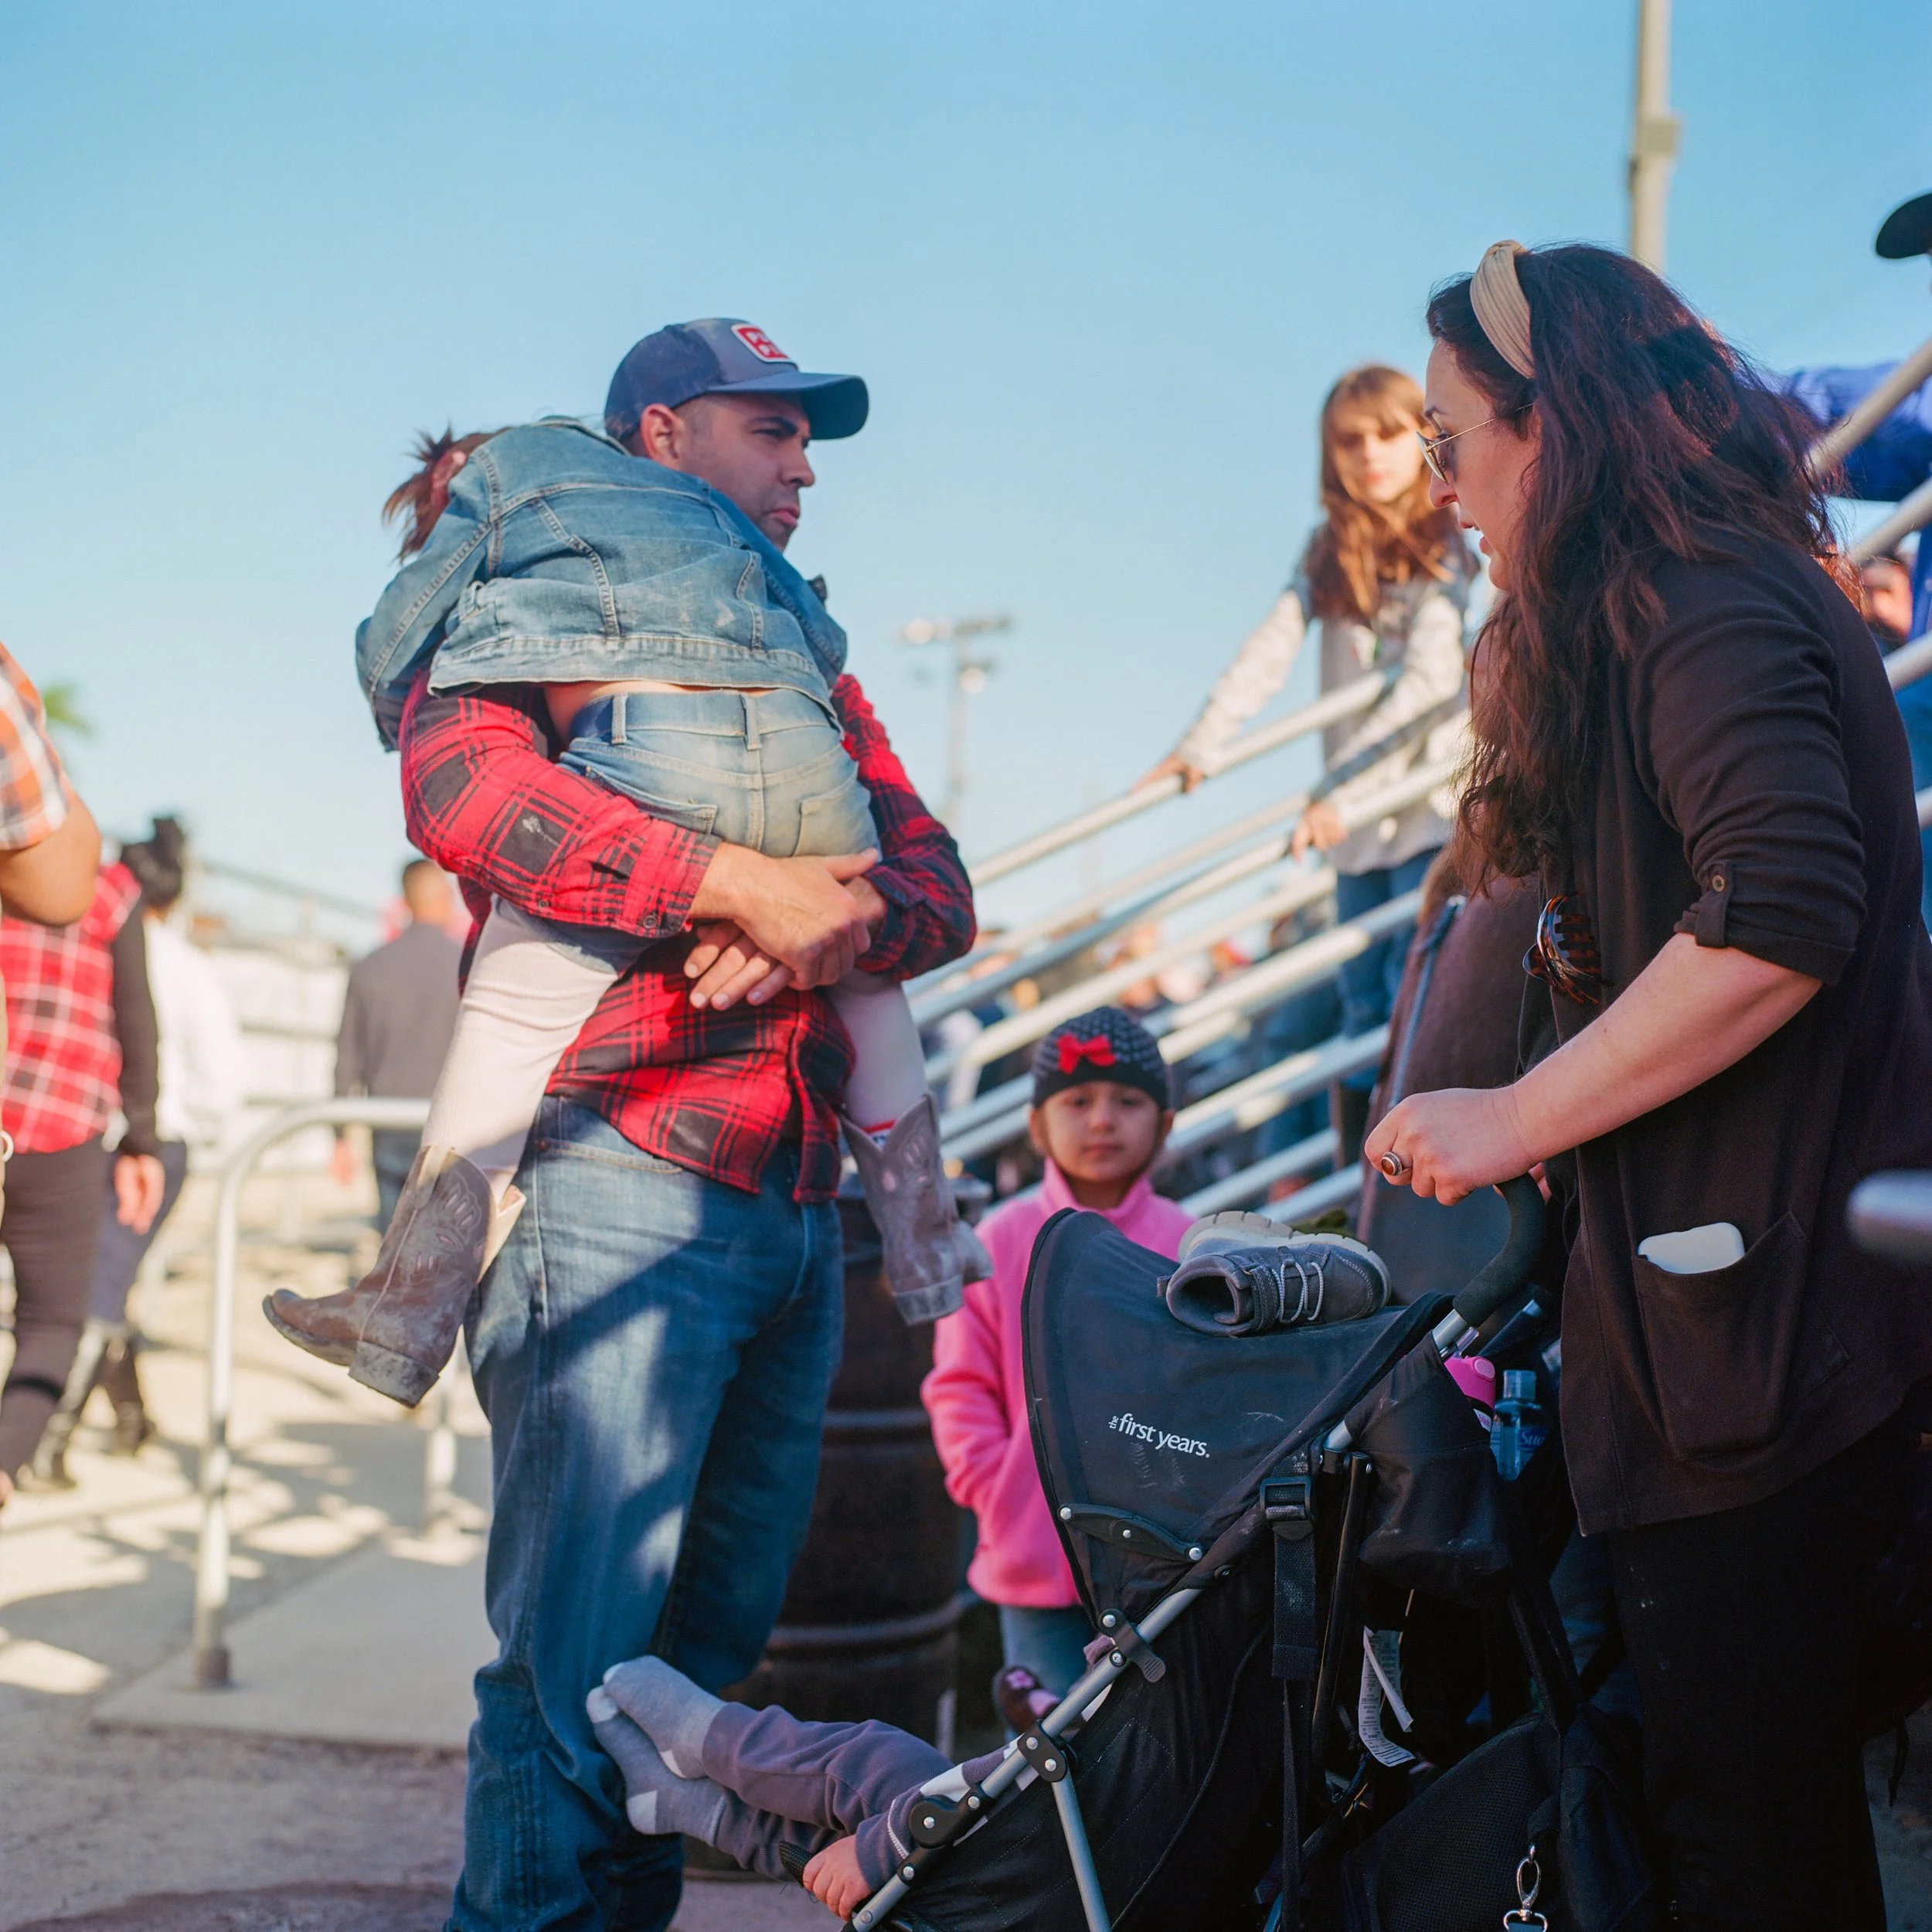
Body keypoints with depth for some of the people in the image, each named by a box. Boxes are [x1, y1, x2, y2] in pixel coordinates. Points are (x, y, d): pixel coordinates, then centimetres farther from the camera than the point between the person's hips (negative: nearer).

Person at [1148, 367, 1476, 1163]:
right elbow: (1271, 649, -1)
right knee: (1364, 1002, 5)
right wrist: (1201, 745, -14)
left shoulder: (1448, 546, -5)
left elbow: (1428, 682, -15)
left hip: (1434, 802, -5)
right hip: (1356, 810, 5)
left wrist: (1343, 787, -23)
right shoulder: (1331, 549, 10)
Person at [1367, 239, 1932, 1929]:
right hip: (1735, 1324, 11)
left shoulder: (1701, 607, -13)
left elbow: (1785, 916, -27)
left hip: (1766, 1323, -11)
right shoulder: (1682, 608, 19)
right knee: (1769, 1792, 16)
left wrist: (1516, 1119, -21)